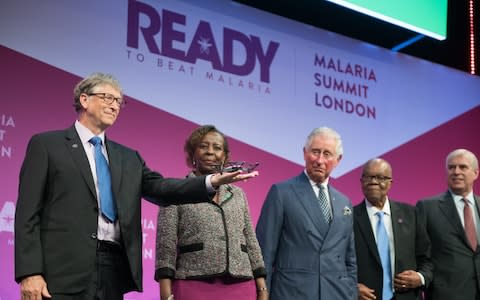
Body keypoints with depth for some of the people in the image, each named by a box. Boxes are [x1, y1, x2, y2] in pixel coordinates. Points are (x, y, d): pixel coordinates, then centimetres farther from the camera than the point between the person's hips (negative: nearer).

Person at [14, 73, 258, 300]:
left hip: (114, 270, 5)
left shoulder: (128, 158, 19)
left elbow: (162, 189, 6)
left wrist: (212, 182, -11)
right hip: (65, 270, -5)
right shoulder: (46, 145, 5)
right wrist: (29, 273, -11)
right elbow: (28, 213, -1)